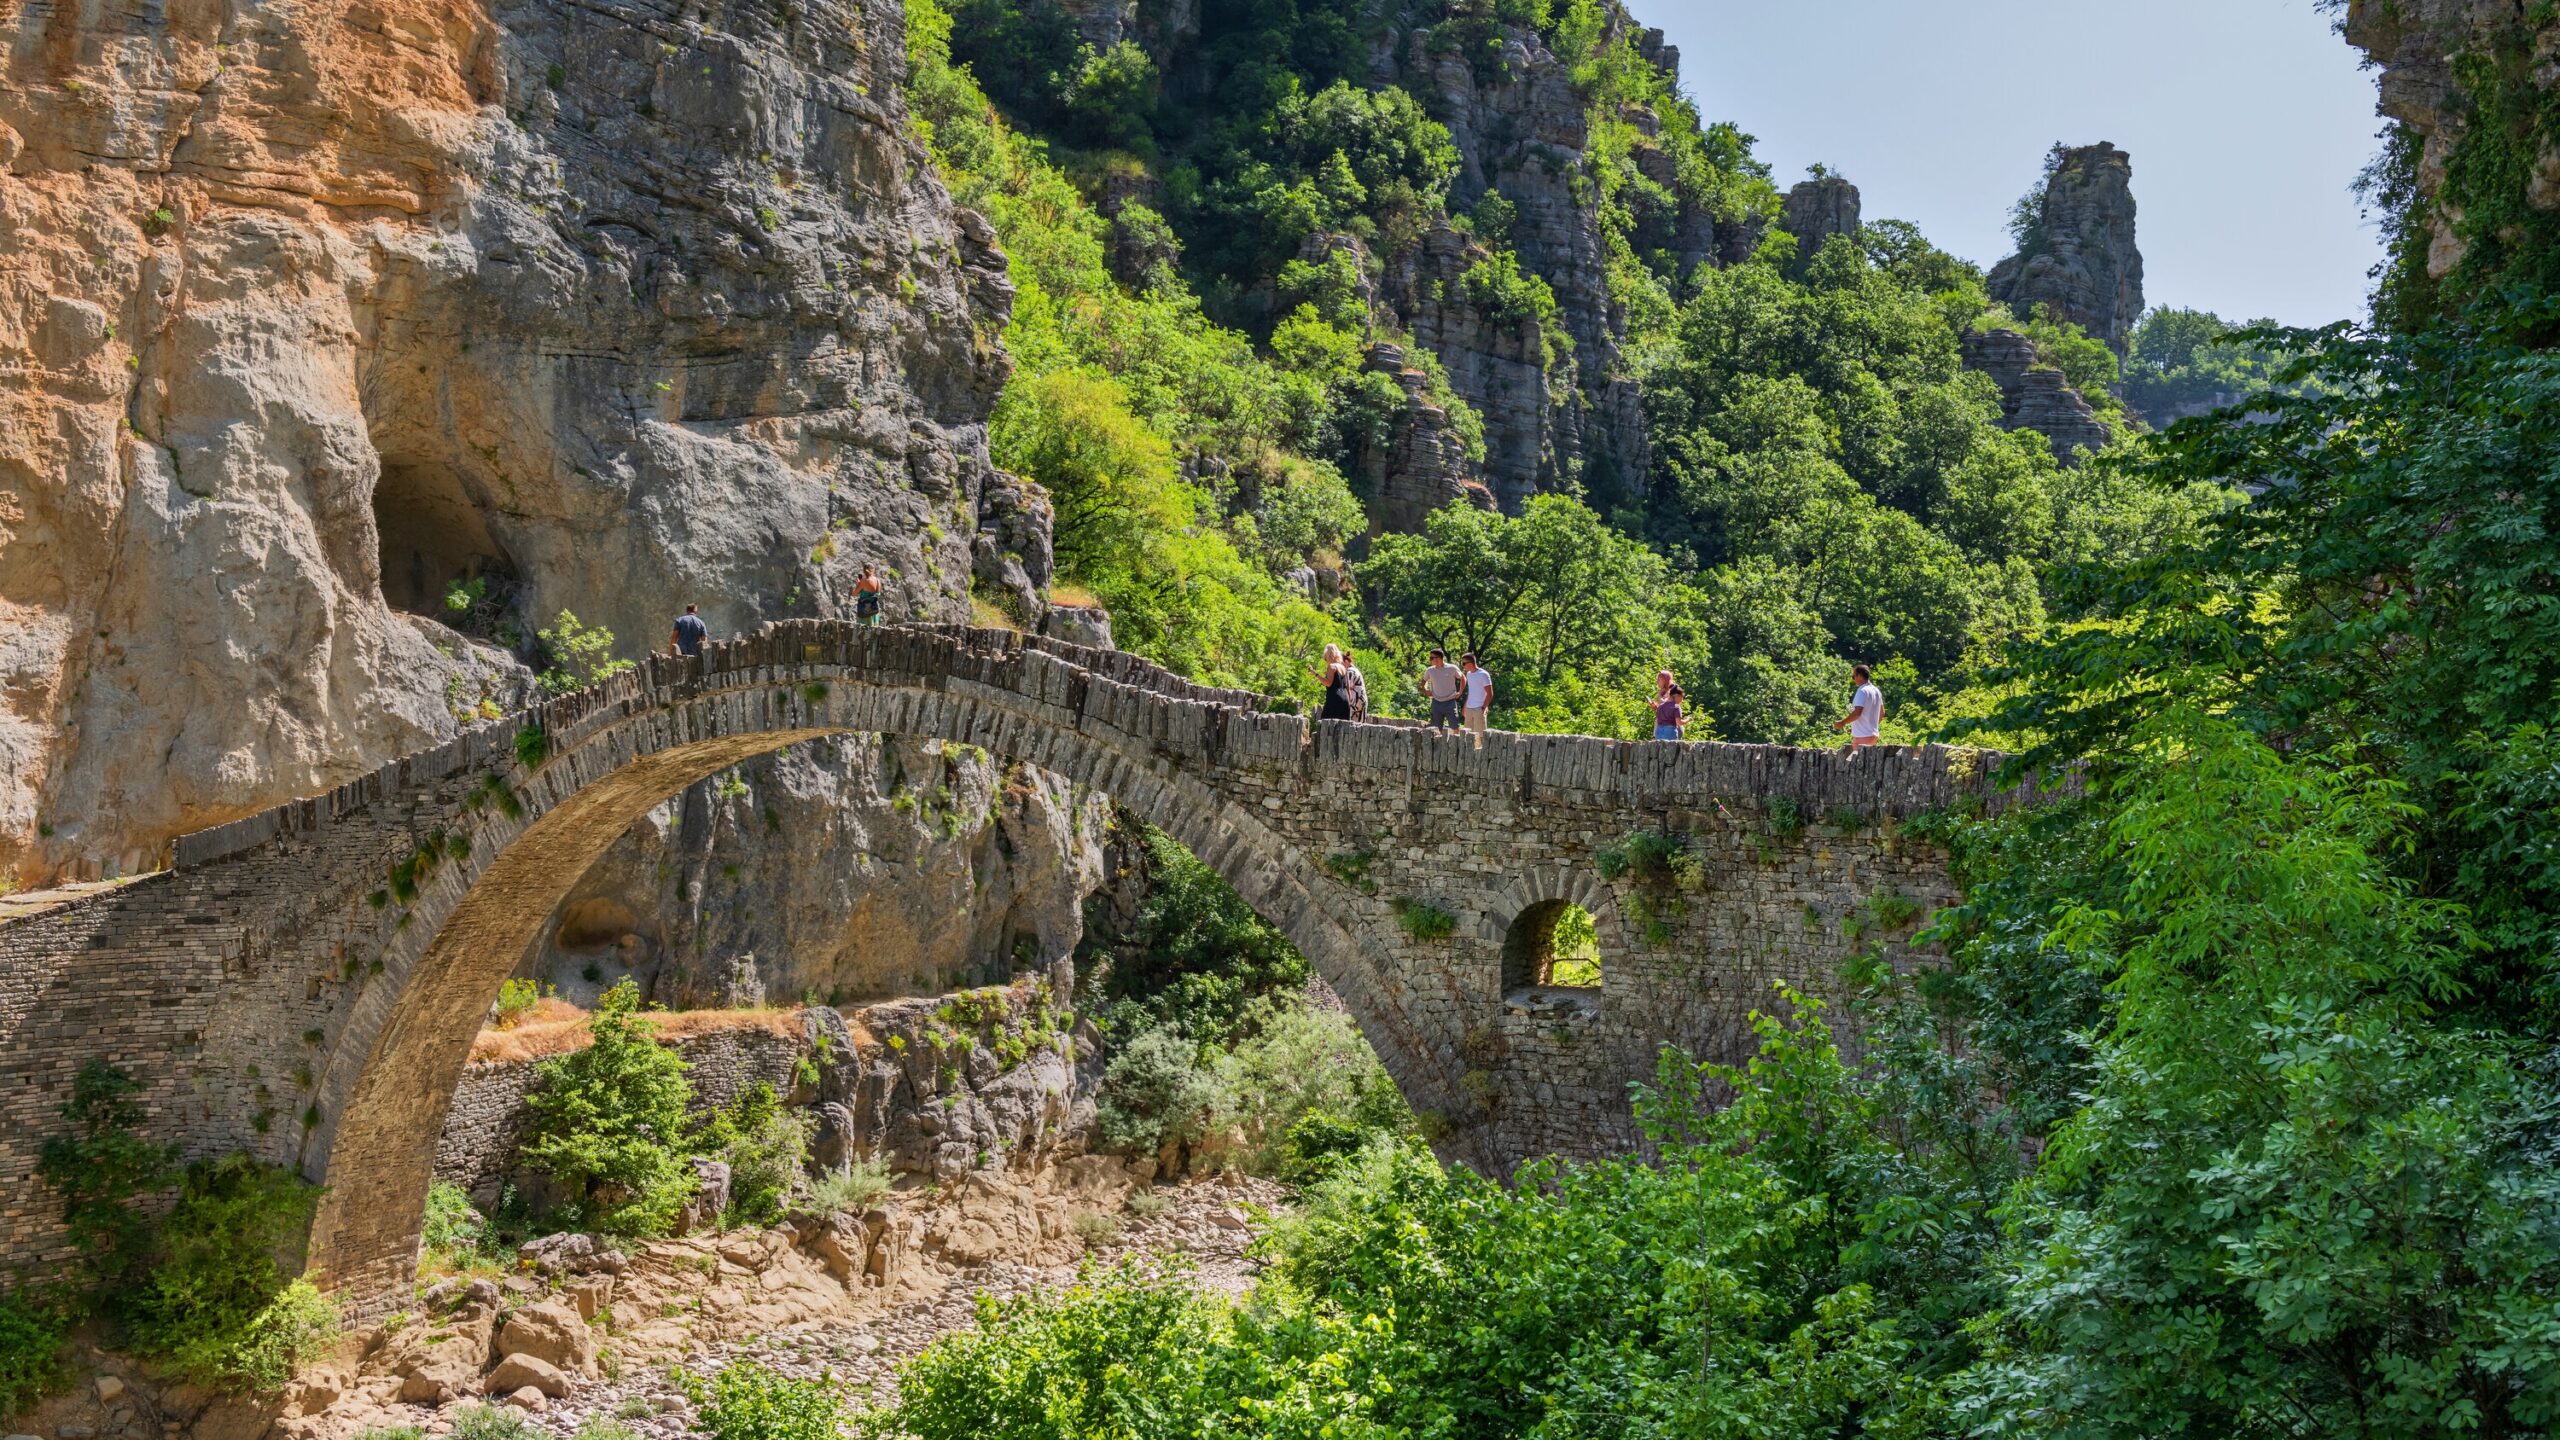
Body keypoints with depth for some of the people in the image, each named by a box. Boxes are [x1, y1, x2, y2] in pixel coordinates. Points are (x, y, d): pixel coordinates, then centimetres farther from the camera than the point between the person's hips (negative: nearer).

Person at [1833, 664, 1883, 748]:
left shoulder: (1862, 691, -16)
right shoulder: (1877, 691, 13)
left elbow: (1857, 713, -24)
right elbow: (1881, 713, 20)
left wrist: (1842, 723, -15)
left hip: (1862, 736, -9)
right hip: (1873, 734, 9)